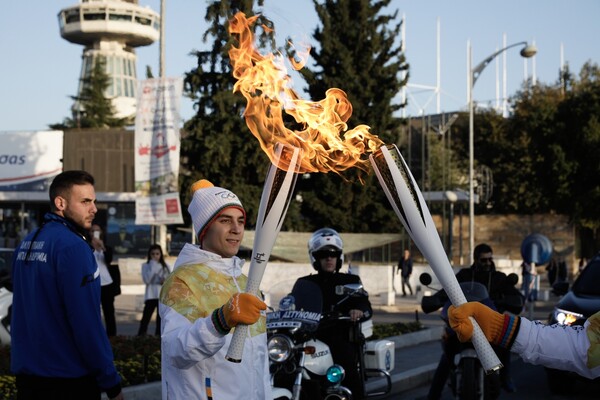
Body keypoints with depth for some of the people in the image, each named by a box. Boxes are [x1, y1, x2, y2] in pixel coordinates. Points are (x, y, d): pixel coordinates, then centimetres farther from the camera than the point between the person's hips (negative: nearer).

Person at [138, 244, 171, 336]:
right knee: (146, 317, -7)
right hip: (151, 296, -3)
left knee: (161, 318, 7)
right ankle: (140, 336, -6)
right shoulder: (146, 265, 0)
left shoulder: (165, 266, 8)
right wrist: (153, 266, -13)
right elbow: (147, 280, -13)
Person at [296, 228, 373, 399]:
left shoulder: (350, 281, 15)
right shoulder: (305, 283, 19)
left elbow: (366, 307, 4)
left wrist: (359, 311, -18)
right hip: (311, 337, 1)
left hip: (341, 337, -1)